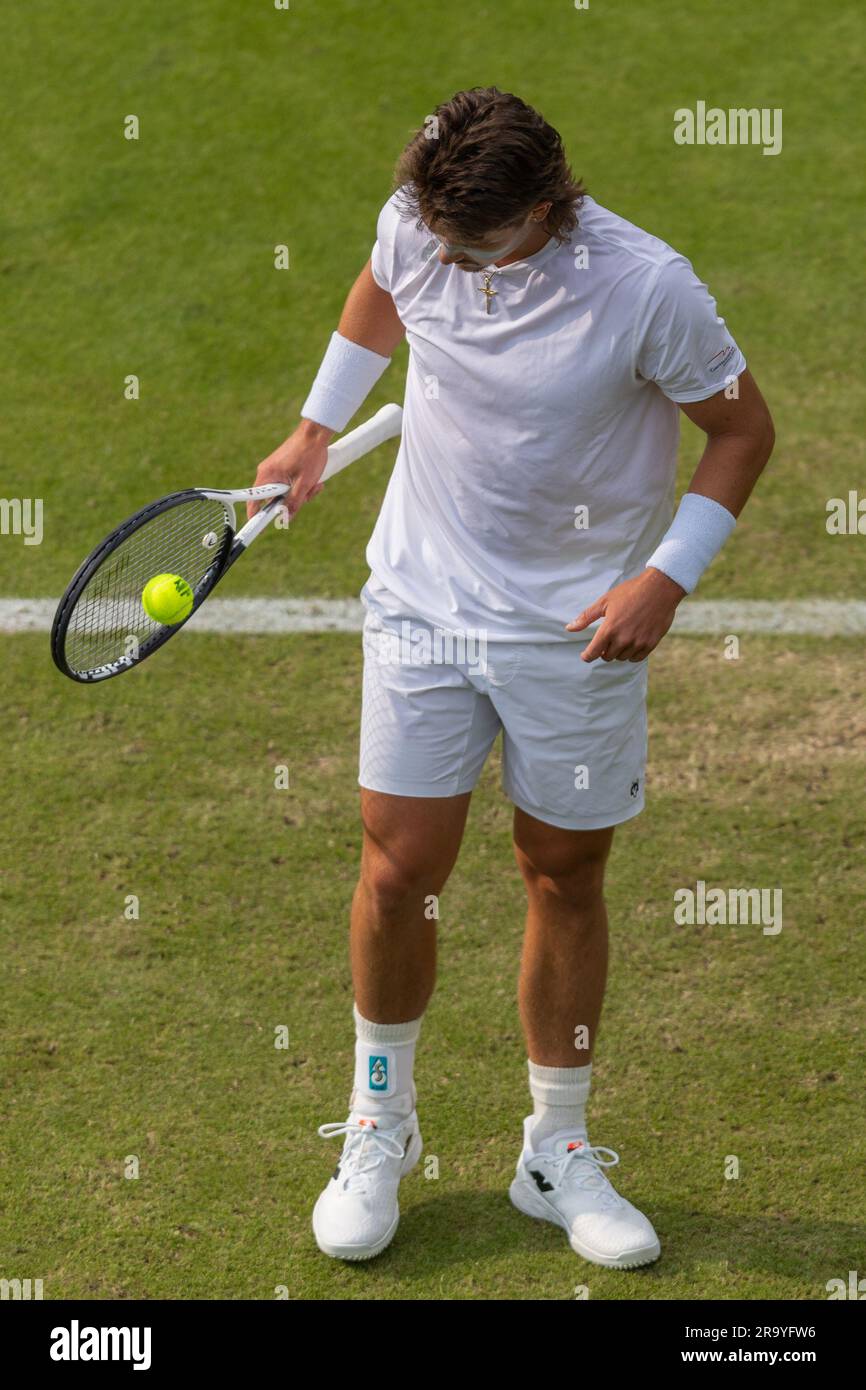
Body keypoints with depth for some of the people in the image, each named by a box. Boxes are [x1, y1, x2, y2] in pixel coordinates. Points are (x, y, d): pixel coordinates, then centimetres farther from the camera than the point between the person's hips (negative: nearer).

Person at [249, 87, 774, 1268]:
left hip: (581, 628, -2)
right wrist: (316, 431, 20)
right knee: (400, 871, 0)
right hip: (425, 604, 2)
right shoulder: (417, 225, -11)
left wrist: (666, 577, -18)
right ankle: (379, 1130, 23)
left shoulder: (647, 287, -22)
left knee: (565, 878, 8)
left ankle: (558, 1154, 25)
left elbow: (744, 427, -9)